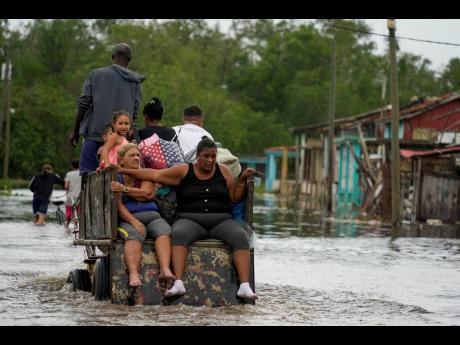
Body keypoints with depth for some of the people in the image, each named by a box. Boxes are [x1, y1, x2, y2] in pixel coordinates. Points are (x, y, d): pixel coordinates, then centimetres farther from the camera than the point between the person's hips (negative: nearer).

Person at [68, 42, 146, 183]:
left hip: (94, 135, -1)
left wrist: (75, 131, 12)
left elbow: (83, 105, 3)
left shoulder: (95, 75, 5)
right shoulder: (135, 81, 7)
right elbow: (135, 113, 4)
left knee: (87, 173, -1)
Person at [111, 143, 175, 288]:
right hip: (128, 218, -2)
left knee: (164, 231, -32)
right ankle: (134, 275, -59)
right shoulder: (116, 179, 11)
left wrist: (124, 189, -3)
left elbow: (147, 193, -1)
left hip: (151, 215, 2)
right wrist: (134, 221, -18)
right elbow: (118, 205, -3)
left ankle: (165, 270, -55)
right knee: (134, 236, -37)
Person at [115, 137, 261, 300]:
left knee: (240, 236, -29)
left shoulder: (223, 171, 13)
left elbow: (235, 198, 15)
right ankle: (178, 283, -45)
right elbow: (154, 174, 6)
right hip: (191, 220, -1)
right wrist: (123, 170, 2)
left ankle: (245, 286, -36)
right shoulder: (184, 171, 8)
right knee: (179, 233, -36)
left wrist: (242, 180, -1)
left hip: (222, 220, 1)